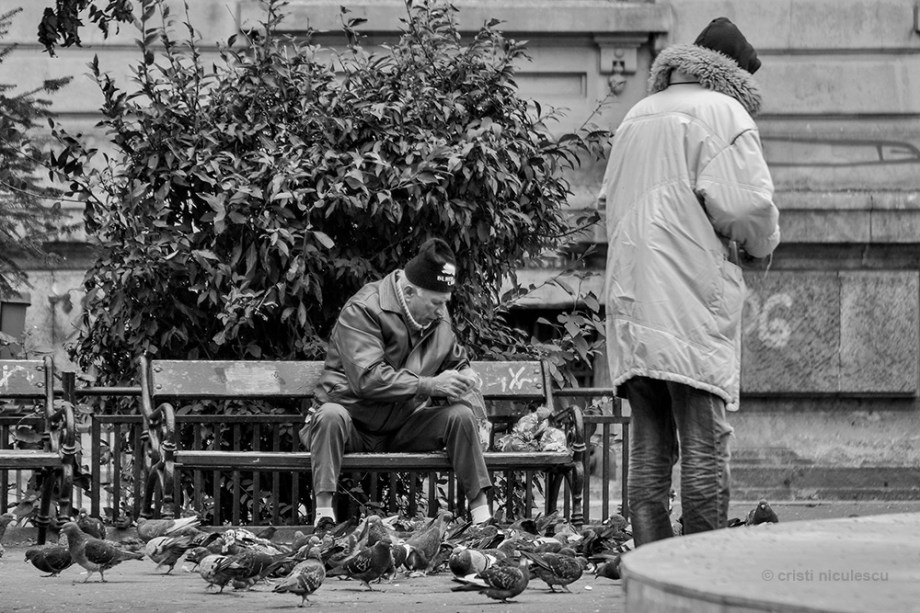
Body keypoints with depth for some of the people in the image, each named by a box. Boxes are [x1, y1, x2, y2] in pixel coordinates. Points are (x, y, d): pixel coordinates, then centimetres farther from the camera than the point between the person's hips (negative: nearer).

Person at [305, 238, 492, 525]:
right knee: (331, 415, -38)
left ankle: (481, 512, -16)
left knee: (461, 414, -18)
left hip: (403, 428, 5)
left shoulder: (438, 315, 5)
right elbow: (367, 378, -28)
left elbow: (457, 363, 20)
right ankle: (323, 510, -41)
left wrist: (462, 381, -6)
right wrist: (429, 385, -30)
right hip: (356, 423, -5)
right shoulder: (362, 311, -17)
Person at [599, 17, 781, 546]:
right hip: (694, 303, -7)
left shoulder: (635, 118, 20)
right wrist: (762, 244, 6)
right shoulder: (723, 113, -3)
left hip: (631, 301, 7)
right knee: (706, 448, -6)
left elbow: (612, 203, 21)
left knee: (649, 451, 7)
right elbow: (746, 203, -12)